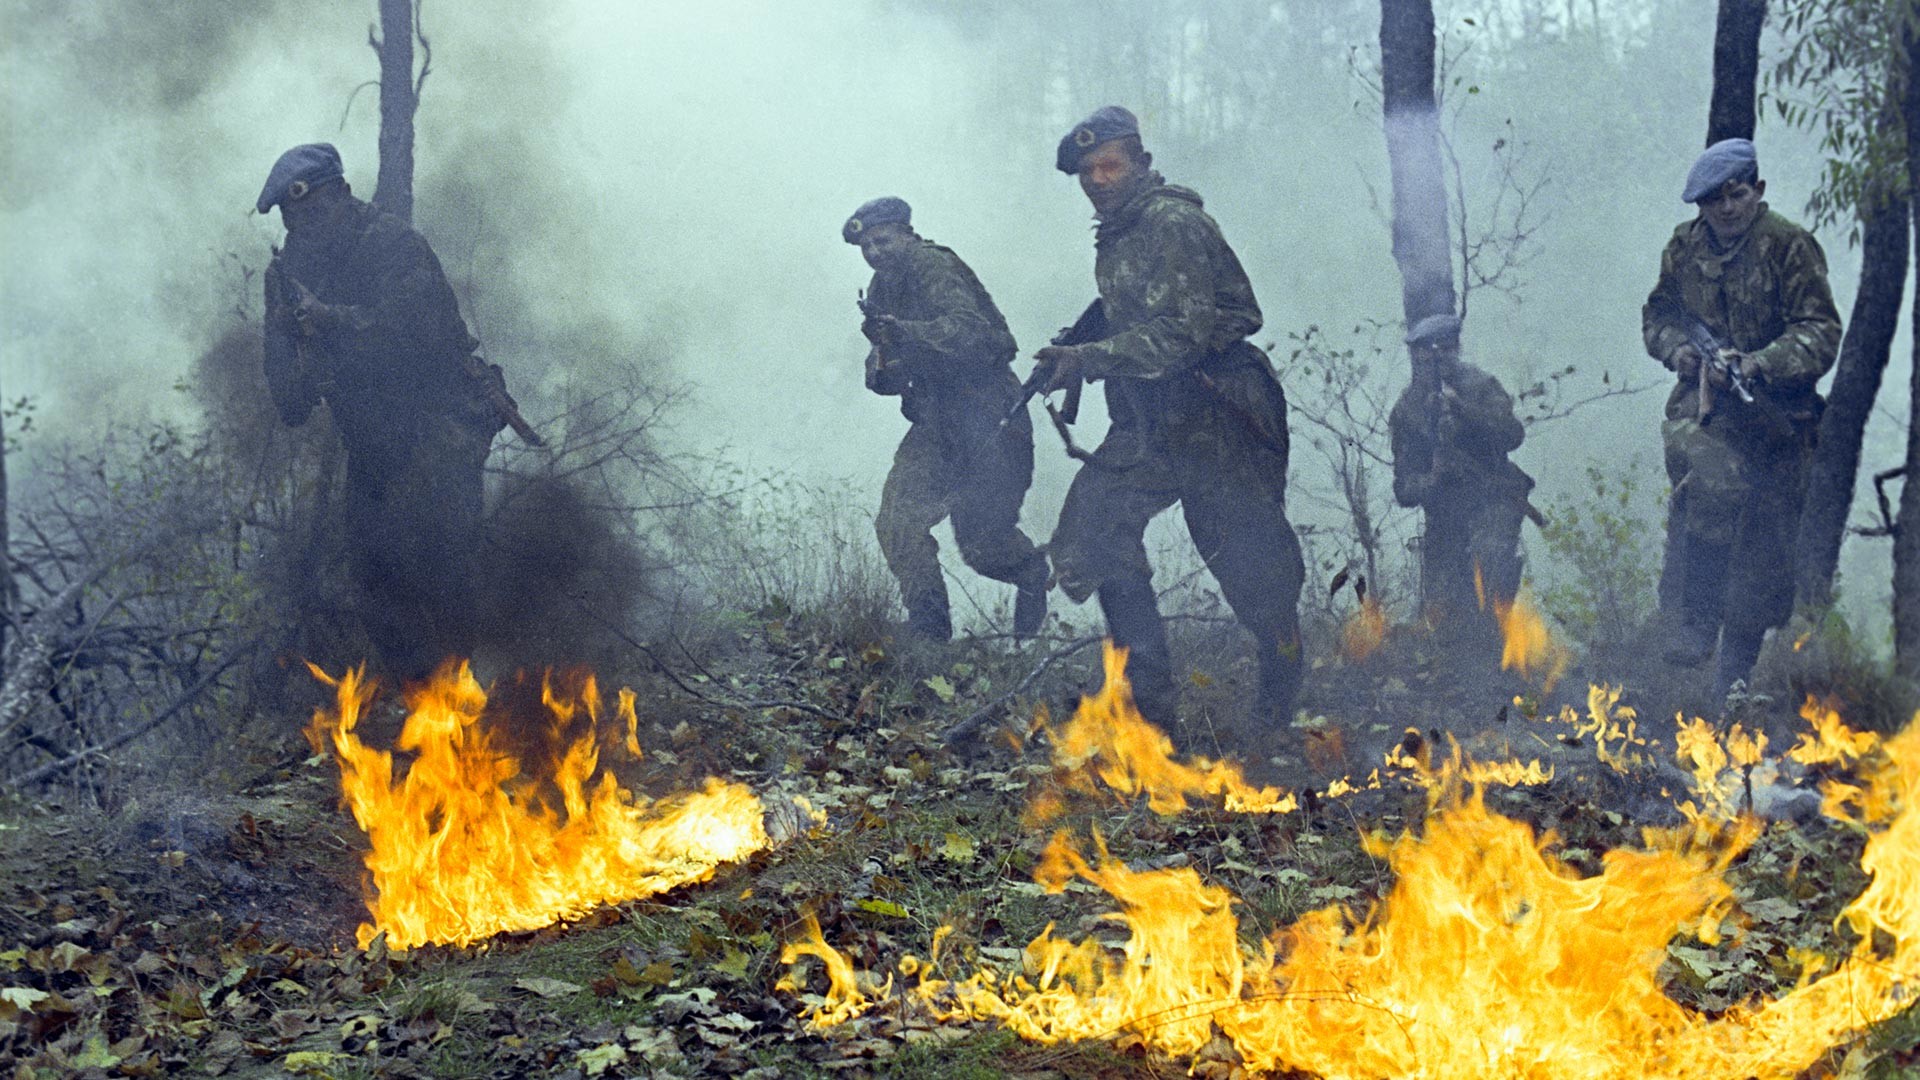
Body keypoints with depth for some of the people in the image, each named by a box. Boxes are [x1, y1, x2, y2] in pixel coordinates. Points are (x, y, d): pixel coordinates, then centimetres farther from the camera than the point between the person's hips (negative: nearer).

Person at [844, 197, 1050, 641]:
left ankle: (1033, 573, 31)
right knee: (896, 524, -11)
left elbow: (971, 332, -34)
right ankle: (928, 628, 1)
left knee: (981, 542, -3)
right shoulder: (883, 288, 10)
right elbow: (882, 374, 14)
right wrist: (883, 369, -11)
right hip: (936, 425, 7)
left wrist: (899, 329, -45)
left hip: (990, 423, -7)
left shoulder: (935, 271, -16)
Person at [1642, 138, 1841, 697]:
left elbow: (1821, 334, -9)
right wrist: (1679, 348, -1)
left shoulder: (1791, 247, -6)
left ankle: (1736, 671, 18)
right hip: (1703, 400, 1)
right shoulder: (1685, 246, 7)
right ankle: (1697, 620, -23)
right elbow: (1657, 313, 21)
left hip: (1775, 414, -1)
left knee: (1764, 543, 4)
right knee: (1714, 479, -32)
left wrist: (1758, 364, -25)